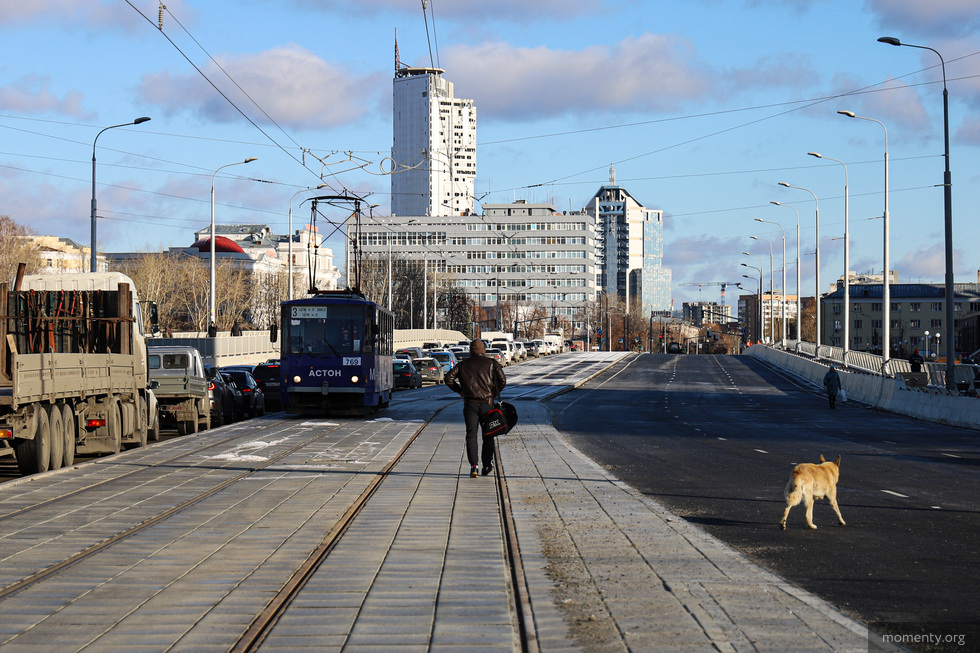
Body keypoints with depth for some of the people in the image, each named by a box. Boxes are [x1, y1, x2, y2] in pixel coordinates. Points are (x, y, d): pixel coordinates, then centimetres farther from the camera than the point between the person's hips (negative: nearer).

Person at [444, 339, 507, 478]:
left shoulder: (463, 364, 9)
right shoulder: (491, 363, 4)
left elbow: (449, 378, 2)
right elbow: (502, 381, -5)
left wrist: (459, 391, 13)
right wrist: (494, 393, 9)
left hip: (470, 403, 1)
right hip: (487, 403, -1)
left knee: (471, 435, -1)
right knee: (488, 435, 12)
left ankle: (473, 466, -16)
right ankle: (486, 466, 17)